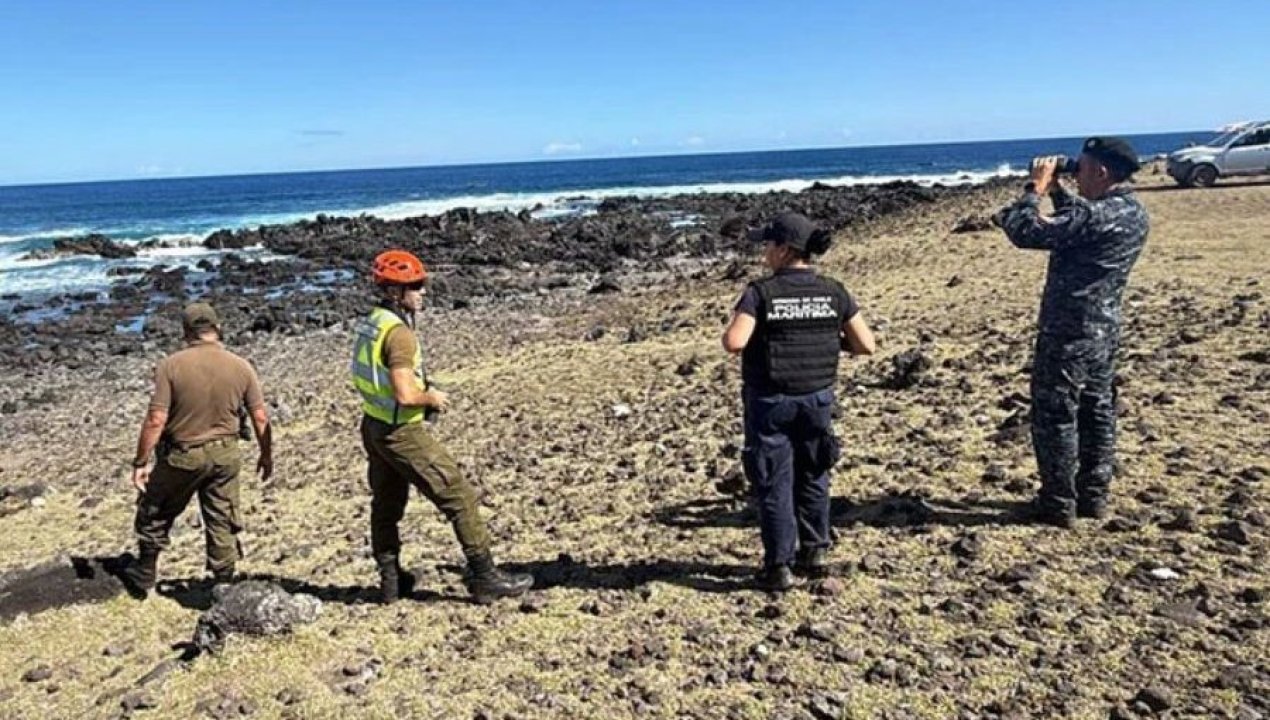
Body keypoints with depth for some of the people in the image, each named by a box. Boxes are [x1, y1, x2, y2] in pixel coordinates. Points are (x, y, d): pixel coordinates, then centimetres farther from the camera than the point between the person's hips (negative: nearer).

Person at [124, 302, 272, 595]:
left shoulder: (170, 365, -15)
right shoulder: (241, 367, -7)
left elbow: (156, 420, -17)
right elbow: (260, 417, -3)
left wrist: (140, 462, -7)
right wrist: (266, 455, 11)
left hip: (181, 456, -2)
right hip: (224, 455, 2)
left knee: (155, 514, 21)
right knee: (222, 521, 14)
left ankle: (145, 574, 36)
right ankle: (224, 584, 21)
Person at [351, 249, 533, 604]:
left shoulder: (371, 323, 6)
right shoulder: (399, 333, -23)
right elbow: (405, 396, -29)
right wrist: (432, 398, -10)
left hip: (374, 425, 10)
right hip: (402, 433, -10)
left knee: (386, 503, 20)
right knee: (460, 497, -2)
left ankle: (390, 580, 33)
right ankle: (484, 577, 4)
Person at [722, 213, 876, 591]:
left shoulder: (761, 292, -14)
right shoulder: (833, 292, -3)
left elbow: (734, 342, -26)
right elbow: (866, 345, -3)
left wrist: (730, 328, -4)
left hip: (769, 401, -4)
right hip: (817, 399, 4)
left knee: (774, 483, 7)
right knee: (812, 476, 21)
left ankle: (779, 566, 11)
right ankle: (814, 551, 32)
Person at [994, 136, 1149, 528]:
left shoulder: (1092, 214, -23)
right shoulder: (1135, 213, 7)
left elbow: (1025, 232, -24)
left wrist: (1034, 188, -10)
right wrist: (1056, 191, 13)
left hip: (1068, 332, -9)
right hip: (1105, 330, 9)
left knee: (1054, 417, 1)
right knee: (1097, 412, 15)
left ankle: (1058, 505, 8)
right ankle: (1093, 496, 24)